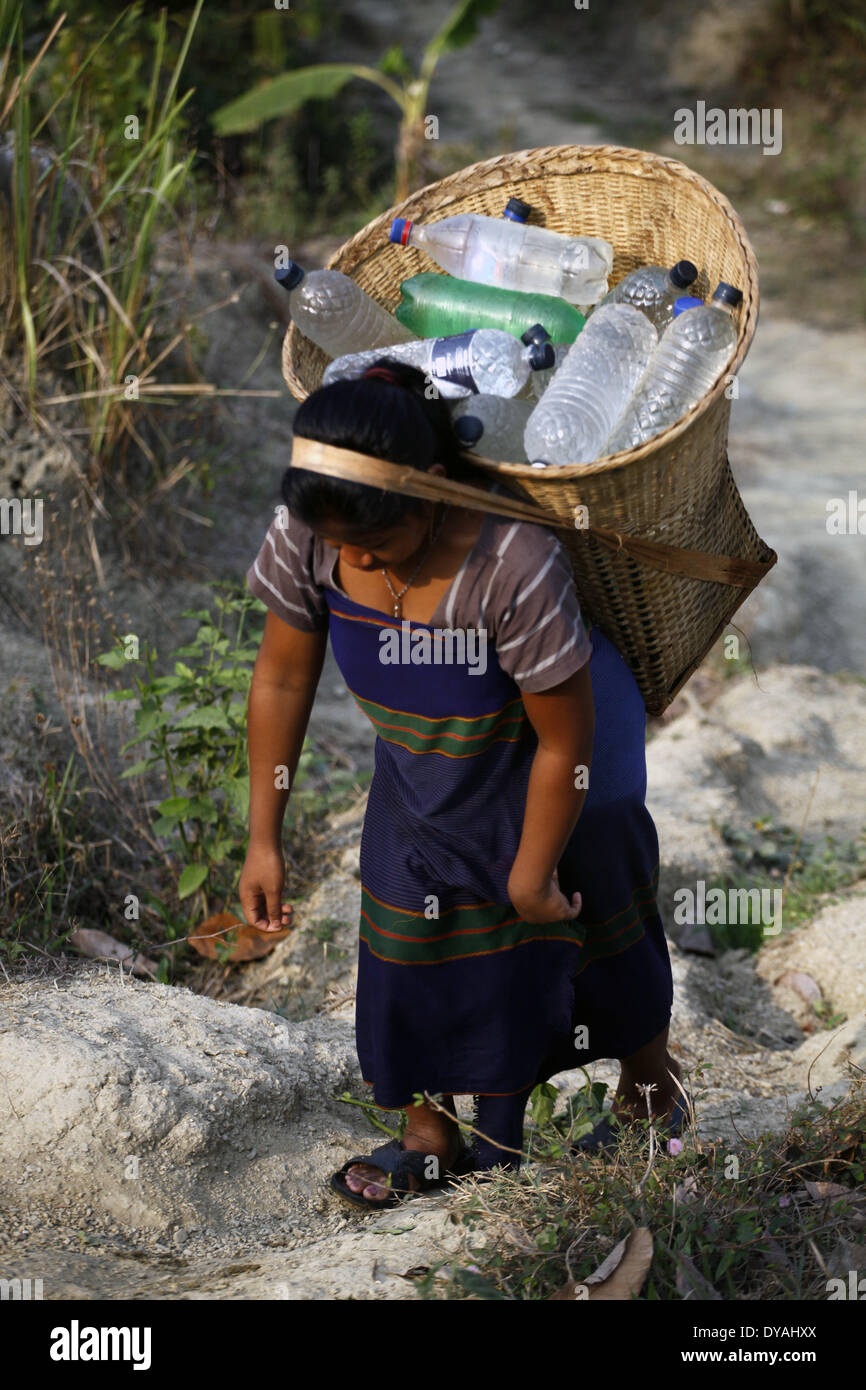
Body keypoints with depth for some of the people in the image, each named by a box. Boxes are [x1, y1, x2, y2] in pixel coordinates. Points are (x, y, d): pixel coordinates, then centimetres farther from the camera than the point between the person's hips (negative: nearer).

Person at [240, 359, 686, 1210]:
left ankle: (650, 1094, 42)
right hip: (423, 759, 4)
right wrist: (263, 840, -6)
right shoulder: (308, 535, -27)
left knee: (593, 928, 15)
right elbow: (282, 677, -10)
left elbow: (565, 741, -27)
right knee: (410, 933, 9)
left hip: (542, 768, -4)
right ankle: (430, 1135, 30)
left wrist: (531, 875, -14)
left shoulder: (515, 563, -41)